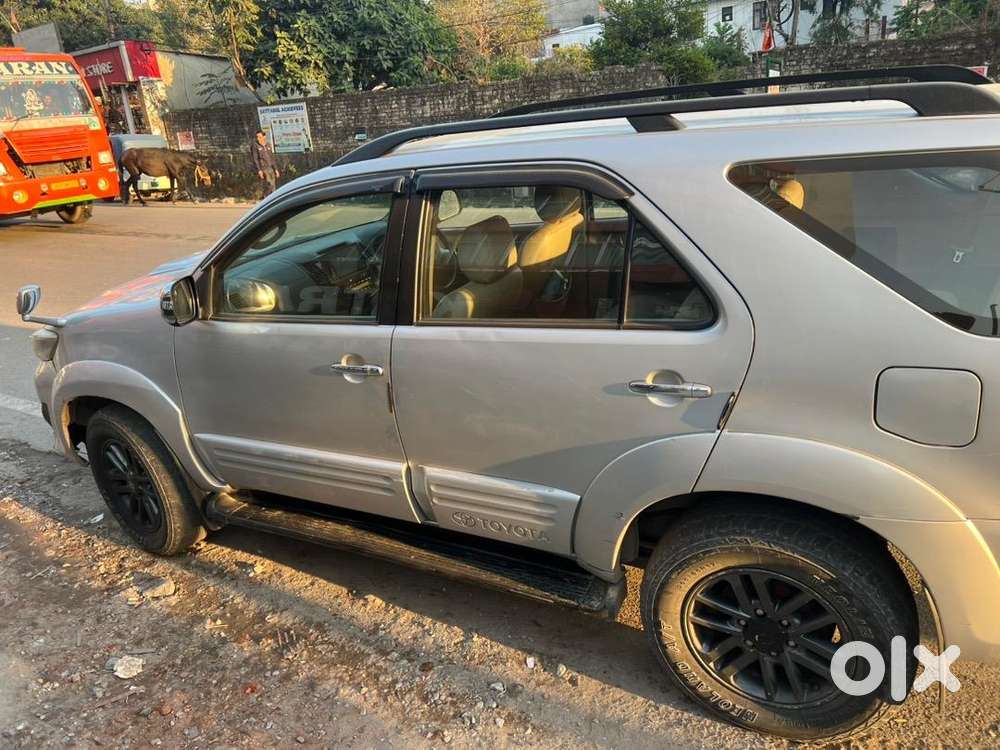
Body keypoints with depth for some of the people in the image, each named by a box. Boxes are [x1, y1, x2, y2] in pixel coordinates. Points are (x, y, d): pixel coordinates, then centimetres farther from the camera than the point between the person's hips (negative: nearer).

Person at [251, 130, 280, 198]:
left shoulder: (268, 145, 13)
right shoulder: (255, 145, -4)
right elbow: (255, 159, -8)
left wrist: (276, 169, 13)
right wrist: (259, 170, -18)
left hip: (270, 168, 6)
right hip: (262, 168, -6)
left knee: (272, 186, 4)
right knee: (269, 184, -19)